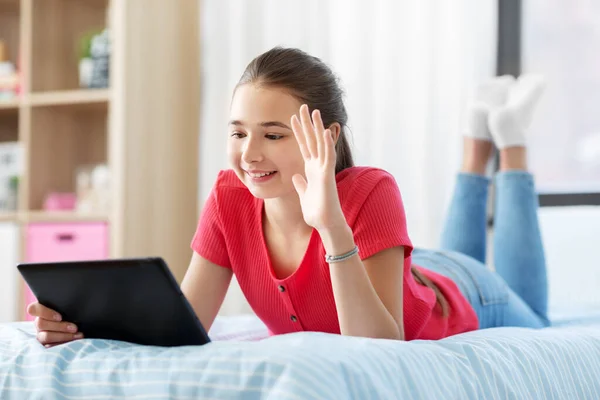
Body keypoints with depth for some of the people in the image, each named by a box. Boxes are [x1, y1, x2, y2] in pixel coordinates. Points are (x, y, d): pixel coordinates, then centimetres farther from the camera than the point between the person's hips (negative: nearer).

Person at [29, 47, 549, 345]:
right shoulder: (229, 198, -31)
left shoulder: (371, 193, -44)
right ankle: (478, 138, 47)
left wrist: (331, 224, -60)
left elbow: (381, 348, -50)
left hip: (461, 301, -3)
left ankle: (510, 142, 40)